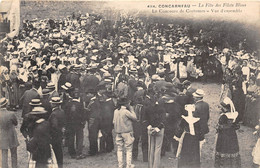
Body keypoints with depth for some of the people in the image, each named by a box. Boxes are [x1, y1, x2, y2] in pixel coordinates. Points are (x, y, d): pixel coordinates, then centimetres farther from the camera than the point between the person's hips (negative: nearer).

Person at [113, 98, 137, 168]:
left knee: (119, 149, 13)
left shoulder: (116, 111, 3)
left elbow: (114, 121, 8)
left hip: (118, 132, 6)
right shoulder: (126, 111, -16)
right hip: (127, 132, -5)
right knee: (128, 149, 5)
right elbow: (135, 118, -9)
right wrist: (131, 109, -2)